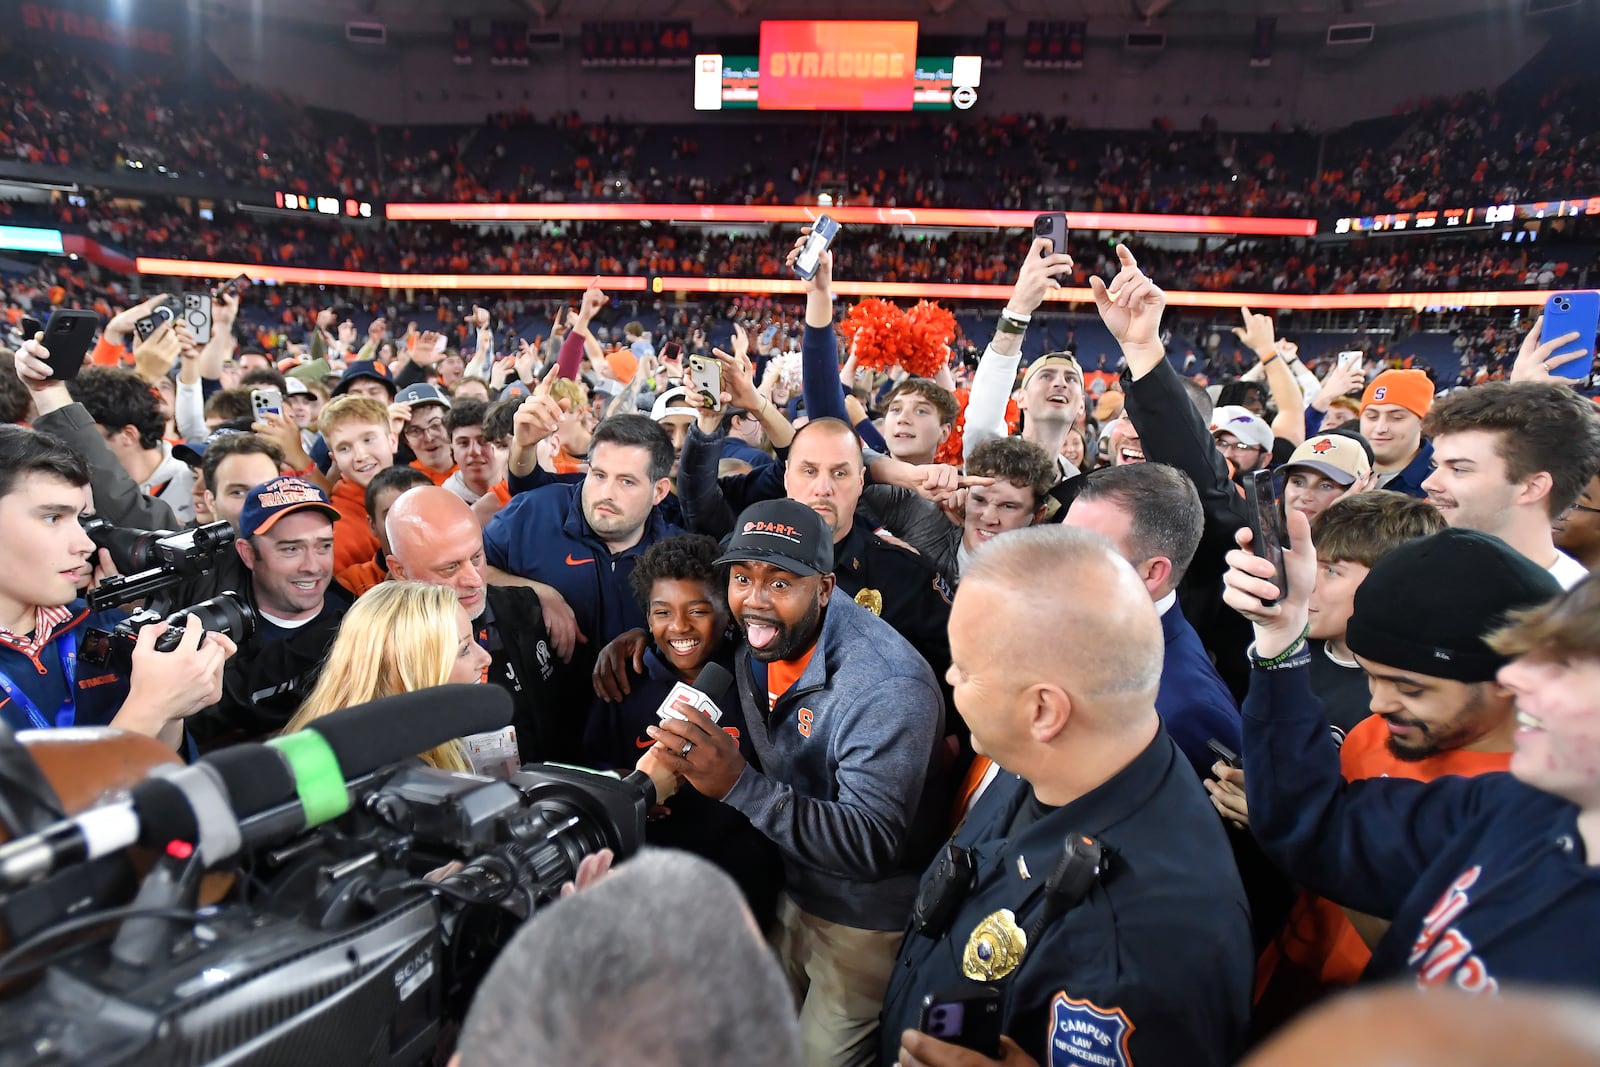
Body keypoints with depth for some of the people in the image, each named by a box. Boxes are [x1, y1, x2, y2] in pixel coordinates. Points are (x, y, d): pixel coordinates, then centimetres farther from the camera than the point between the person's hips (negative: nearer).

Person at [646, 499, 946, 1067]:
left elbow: (872, 845, -34)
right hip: (795, 894, 7)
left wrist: (739, 784, -42)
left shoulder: (889, 687, -33)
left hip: (868, 925, -7)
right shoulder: (758, 645, -9)